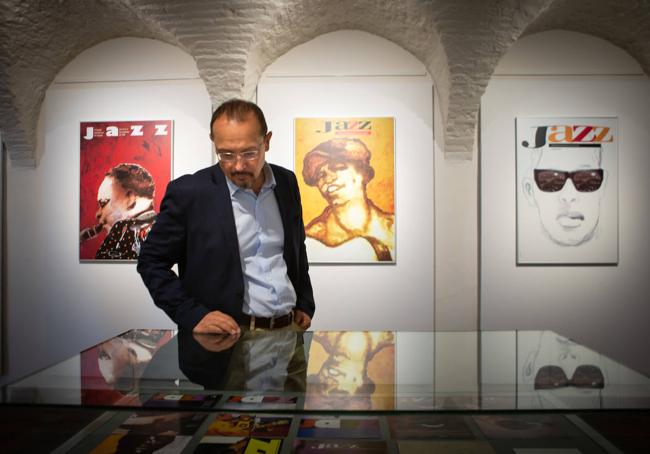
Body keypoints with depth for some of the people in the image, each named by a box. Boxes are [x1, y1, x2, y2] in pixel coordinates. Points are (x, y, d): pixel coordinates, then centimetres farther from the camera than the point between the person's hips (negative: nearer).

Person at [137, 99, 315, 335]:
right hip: (228, 333, -3)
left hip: (290, 327, 4)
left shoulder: (287, 182, 5)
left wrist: (305, 305, 11)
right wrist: (193, 316, -12)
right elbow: (150, 262, -2)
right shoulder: (189, 192, -9)